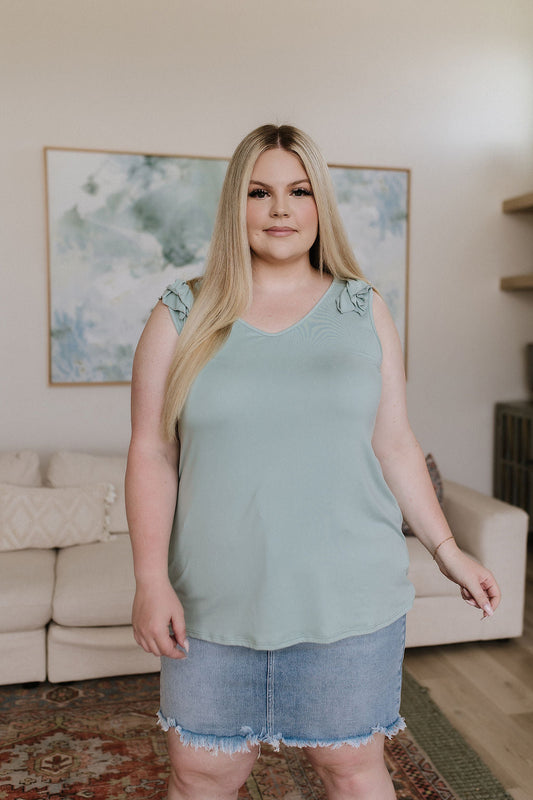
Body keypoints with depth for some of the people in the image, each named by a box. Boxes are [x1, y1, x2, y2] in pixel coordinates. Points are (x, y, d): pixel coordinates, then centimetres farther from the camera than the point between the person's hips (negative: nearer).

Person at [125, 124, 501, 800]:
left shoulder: (363, 311, 4)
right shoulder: (183, 315, 0)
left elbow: (394, 443, 7)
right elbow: (151, 453, -1)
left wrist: (445, 550, 7)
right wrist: (151, 579, -7)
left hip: (348, 598, 1)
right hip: (217, 600, 0)